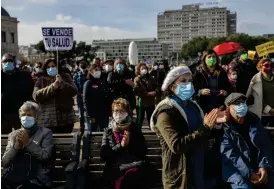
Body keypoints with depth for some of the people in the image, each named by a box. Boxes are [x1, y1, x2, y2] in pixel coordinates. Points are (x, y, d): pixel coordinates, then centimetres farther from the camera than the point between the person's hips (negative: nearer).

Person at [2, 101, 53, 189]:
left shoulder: (45, 132, 8)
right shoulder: (13, 134, 18)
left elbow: (46, 156, -5)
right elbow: (4, 162, 10)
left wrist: (28, 142, -8)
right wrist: (16, 145, -5)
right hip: (12, 178, 3)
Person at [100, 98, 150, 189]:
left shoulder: (134, 128, 11)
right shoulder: (108, 131, 12)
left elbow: (143, 151, 6)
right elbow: (104, 155, 3)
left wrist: (129, 144, -9)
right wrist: (120, 145, -8)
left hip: (135, 165, 1)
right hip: (115, 168, -1)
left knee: (133, 177, -33)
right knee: (122, 181, -33)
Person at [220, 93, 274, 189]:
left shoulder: (253, 119, 3)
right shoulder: (224, 127, -12)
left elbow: (265, 144, 3)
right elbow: (230, 155, -16)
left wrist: (264, 166, -10)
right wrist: (248, 174, -18)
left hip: (257, 166, 5)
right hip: (237, 170, -5)